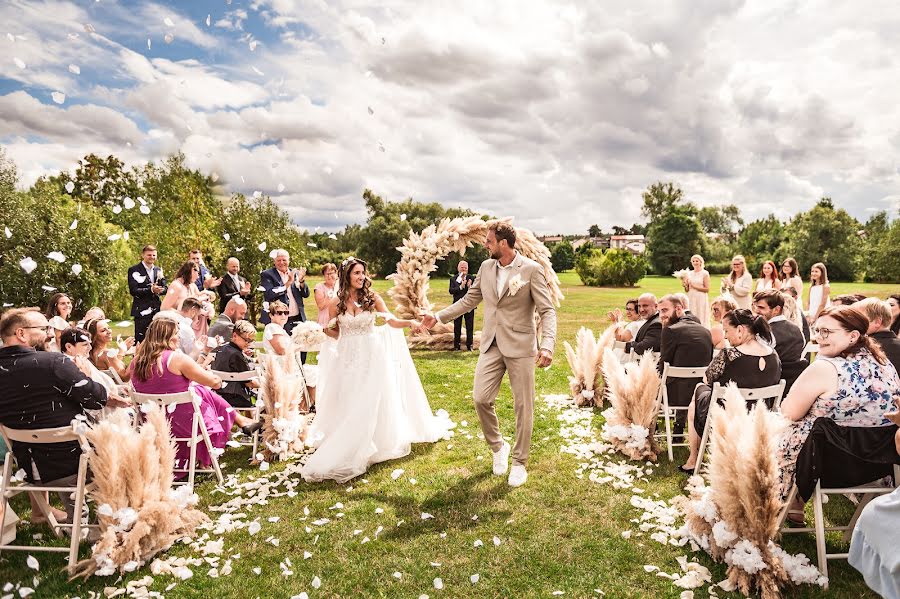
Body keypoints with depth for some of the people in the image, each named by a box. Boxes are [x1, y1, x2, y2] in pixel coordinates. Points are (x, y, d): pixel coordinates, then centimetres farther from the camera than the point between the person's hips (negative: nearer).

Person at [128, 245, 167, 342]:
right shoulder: (134, 270, -2)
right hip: (142, 310, -5)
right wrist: (151, 290, -24)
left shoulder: (158, 270, 15)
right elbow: (133, 290, -12)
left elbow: (165, 288, 10)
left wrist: (160, 290, -13)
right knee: (140, 340, -3)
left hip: (157, 310, 5)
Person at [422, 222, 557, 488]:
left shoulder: (532, 269, -9)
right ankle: (498, 447, 24)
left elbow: (547, 311, -11)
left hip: (520, 346, -4)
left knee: (523, 406, 4)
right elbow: (469, 300, 17)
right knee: (481, 398, -2)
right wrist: (439, 316, 12)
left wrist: (547, 345, -25)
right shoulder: (486, 267, 7)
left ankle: (519, 463, 22)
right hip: (491, 345, 4)